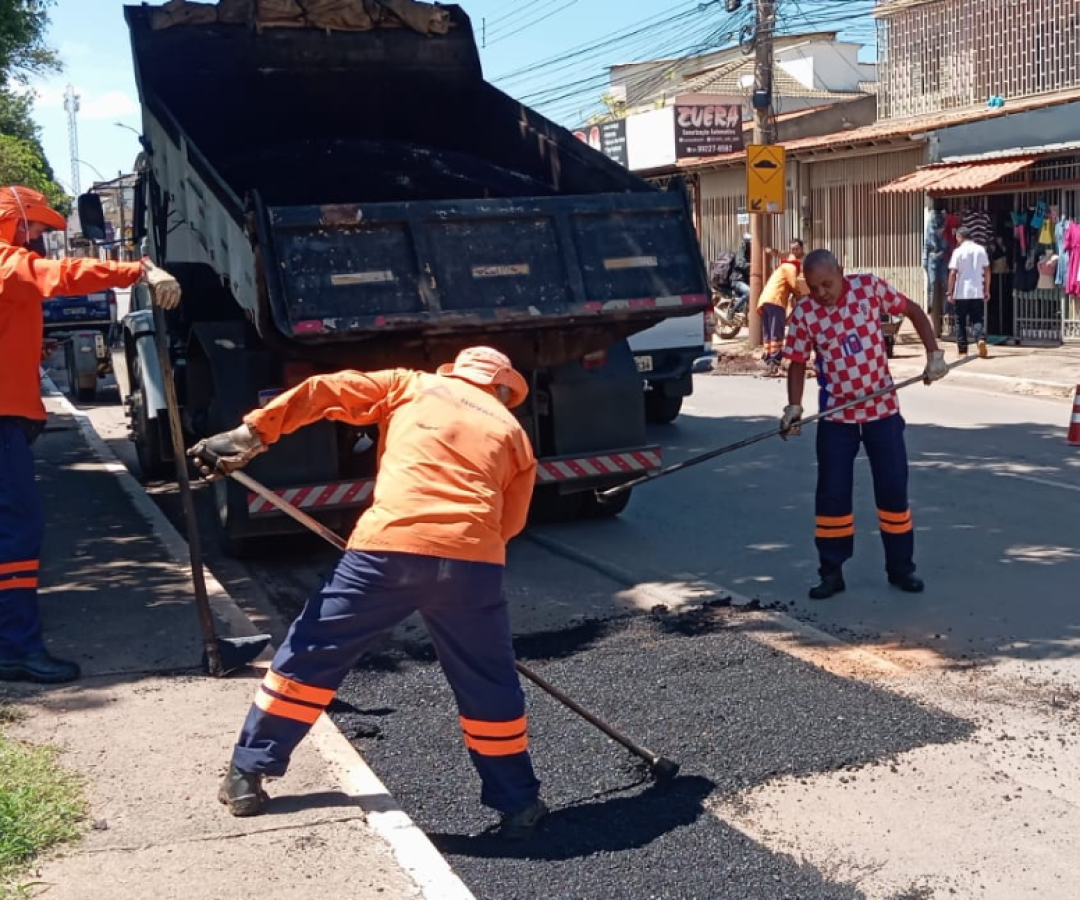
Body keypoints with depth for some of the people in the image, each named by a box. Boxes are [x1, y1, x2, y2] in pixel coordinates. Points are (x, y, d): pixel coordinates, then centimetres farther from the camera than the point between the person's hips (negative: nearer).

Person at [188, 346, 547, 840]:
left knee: (311, 656, 15)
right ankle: (518, 804, 26)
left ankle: (245, 776, 22)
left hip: (389, 545, 0)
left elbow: (325, 393, 12)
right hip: (471, 559, 1)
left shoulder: (411, 385, 22)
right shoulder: (513, 433, 24)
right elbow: (509, 523, 20)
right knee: (489, 686, 18)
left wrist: (250, 434, 11)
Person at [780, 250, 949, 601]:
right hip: (836, 414, 0)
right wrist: (794, 407, -14)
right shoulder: (804, 313, -9)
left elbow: (913, 311, 4)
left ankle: (901, 567, 20)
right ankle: (832, 572, 14)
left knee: (893, 489, 5)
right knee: (832, 494, 1)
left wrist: (934, 354, -3)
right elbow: (798, 363, -2)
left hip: (882, 408, 0)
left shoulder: (870, 286, -9)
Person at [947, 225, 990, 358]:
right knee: (977, 320, 8)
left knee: (961, 322, 8)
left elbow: (953, 273, -10)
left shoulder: (958, 251, -7)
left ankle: (962, 350, 8)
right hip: (977, 292, 3)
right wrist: (987, 290, 14)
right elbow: (987, 271, 7)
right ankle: (980, 339, -19)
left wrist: (950, 293, -4)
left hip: (961, 293, -3)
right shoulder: (981, 250, 5)